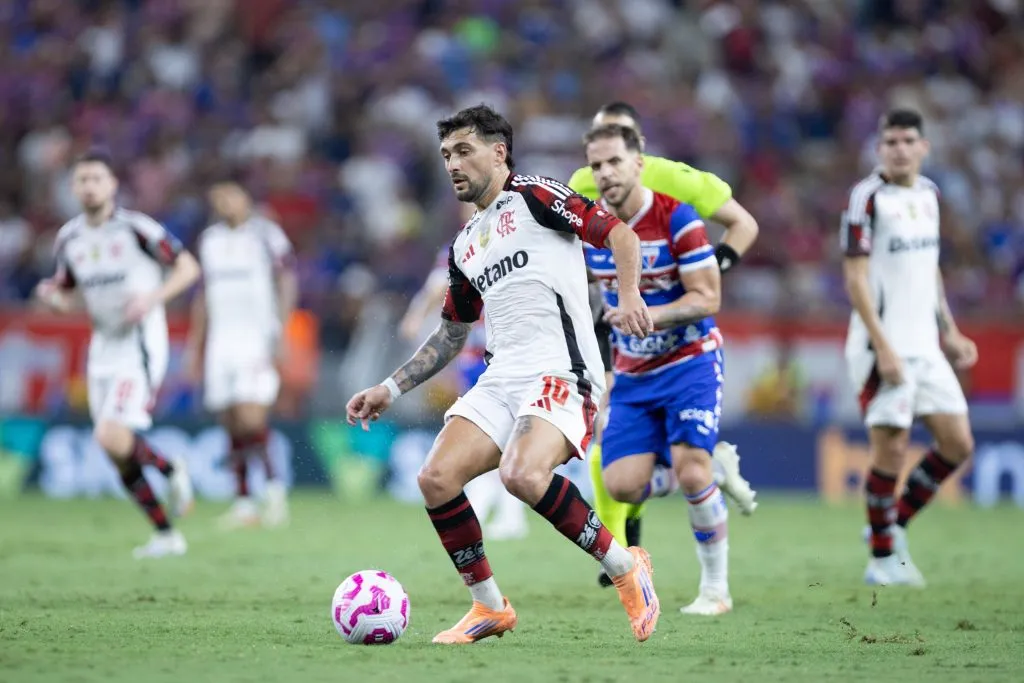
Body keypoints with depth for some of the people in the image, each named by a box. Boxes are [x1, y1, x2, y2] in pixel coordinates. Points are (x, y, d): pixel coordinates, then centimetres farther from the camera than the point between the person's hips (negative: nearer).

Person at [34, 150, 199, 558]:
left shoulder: (136, 228, -11)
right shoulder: (69, 238, 7)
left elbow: (188, 267, -6)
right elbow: (65, 291, 19)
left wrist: (153, 298, -21)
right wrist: (52, 296, -5)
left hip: (140, 347, -6)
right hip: (103, 350, 6)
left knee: (112, 437, -21)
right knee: (121, 456, 4)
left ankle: (170, 469, 8)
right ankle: (166, 535, 16)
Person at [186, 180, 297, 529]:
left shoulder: (266, 235, -2)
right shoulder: (210, 240, 16)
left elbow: (287, 285, -5)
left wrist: (279, 332, -15)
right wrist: (196, 347, 20)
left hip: (258, 335, -5)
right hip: (221, 339, 5)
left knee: (250, 416, -16)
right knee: (232, 424, 3)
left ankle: (274, 485, 0)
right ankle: (243, 501, 7)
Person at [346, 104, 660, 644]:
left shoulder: (532, 197, 2)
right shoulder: (464, 245, 24)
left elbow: (616, 231, -5)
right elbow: (451, 334, 31)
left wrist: (629, 294, -23)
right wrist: (389, 390, 24)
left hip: (561, 371, -7)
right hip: (501, 379, 7)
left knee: (523, 475, -32)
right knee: (436, 478, -12)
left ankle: (625, 568, -11)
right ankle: (489, 607, 4)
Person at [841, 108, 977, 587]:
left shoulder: (928, 193, 13)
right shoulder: (867, 197, -9)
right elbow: (855, 278, -13)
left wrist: (948, 332, 20)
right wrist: (882, 346, -18)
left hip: (925, 345, 7)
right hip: (885, 345, -7)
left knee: (958, 443, 4)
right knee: (891, 447, -9)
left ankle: (894, 524, 19)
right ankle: (882, 558, 4)